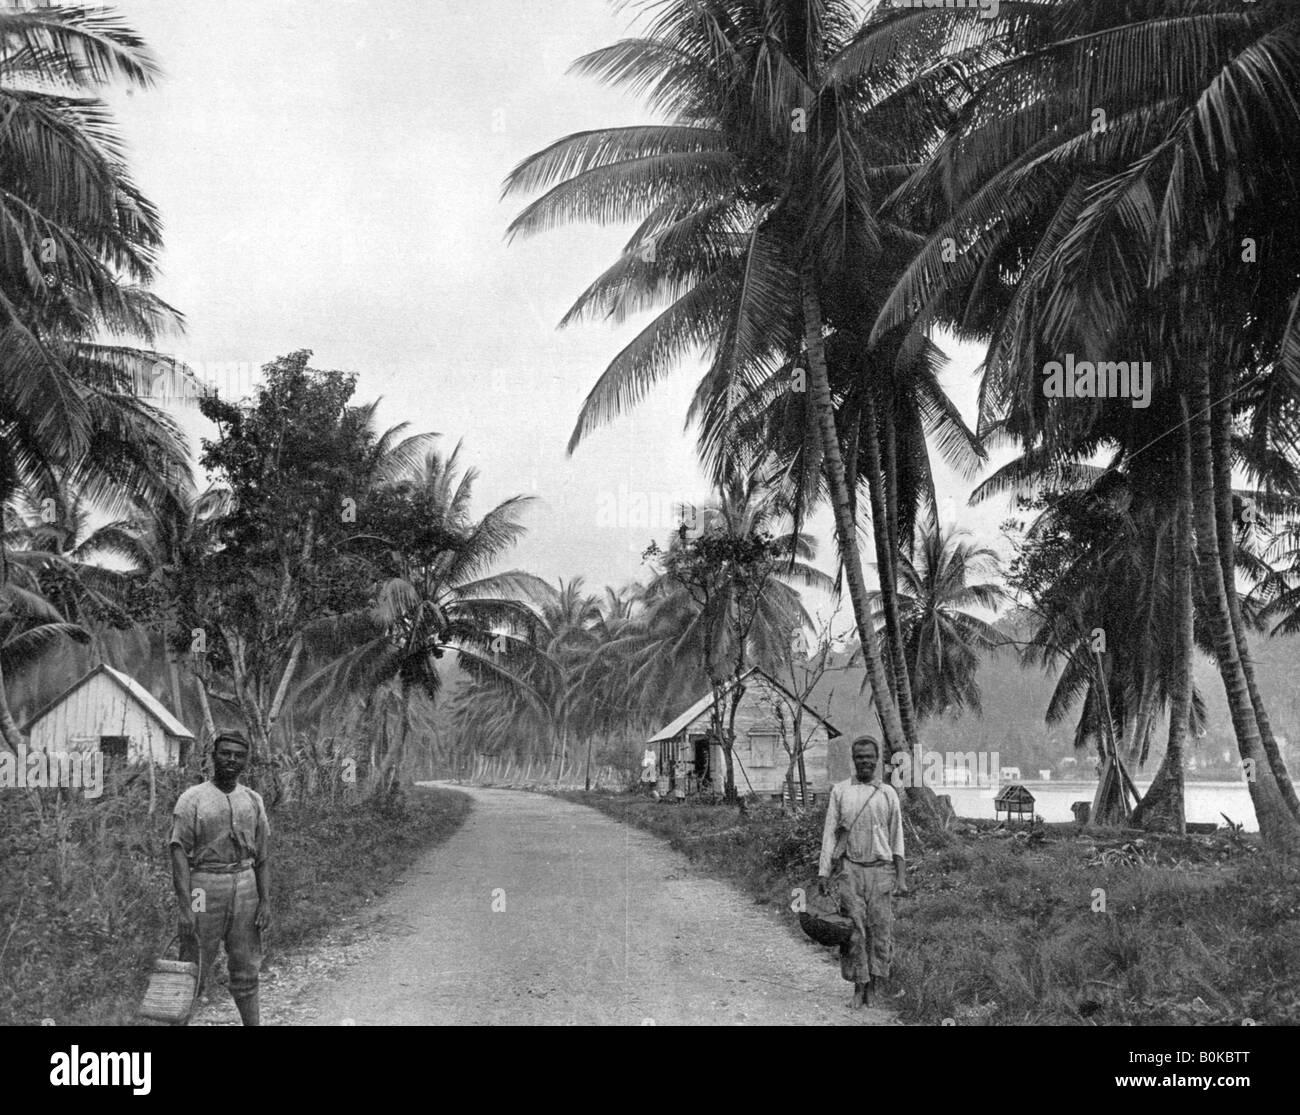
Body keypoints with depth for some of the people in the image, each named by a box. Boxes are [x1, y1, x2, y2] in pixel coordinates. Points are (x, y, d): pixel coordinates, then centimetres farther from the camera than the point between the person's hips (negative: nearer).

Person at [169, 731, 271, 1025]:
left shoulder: (253, 800, 11)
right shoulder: (192, 799, -4)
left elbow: (261, 857, 12)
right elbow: (180, 853, -10)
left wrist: (265, 901, 3)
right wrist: (186, 907, -17)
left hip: (245, 886, 4)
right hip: (205, 885, -4)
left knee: (246, 968, 9)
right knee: (194, 969, 0)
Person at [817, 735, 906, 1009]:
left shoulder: (888, 793, 9)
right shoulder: (840, 791, 8)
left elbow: (897, 837, 11)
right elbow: (829, 832, 8)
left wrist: (901, 876, 5)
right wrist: (823, 871, 1)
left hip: (881, 869, 1)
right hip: (849, 869, -1)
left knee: (880, 928, -4)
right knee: (854, 930, -6)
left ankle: (872, 985, 6)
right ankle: (858, 988, 1)